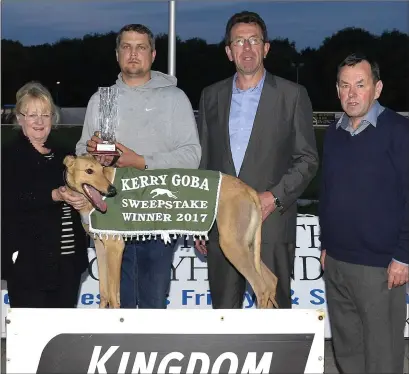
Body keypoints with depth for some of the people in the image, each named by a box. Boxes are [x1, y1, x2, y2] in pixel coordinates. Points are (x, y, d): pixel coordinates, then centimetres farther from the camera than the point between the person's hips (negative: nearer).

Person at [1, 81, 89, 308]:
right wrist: (55, 196, -26)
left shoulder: (63, 154, 16)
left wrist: (80, 200, 4)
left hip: (68, 261, 6)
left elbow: (79, 192, 26)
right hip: (29, 263, -6)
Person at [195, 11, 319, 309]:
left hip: (272, 223, -3)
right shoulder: (211, 96, 11)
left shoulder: (292, 95, 1)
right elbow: (204, 160, 14)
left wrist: (275, 197, -13)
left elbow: (307, 158, 0)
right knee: (224, 310, 10)